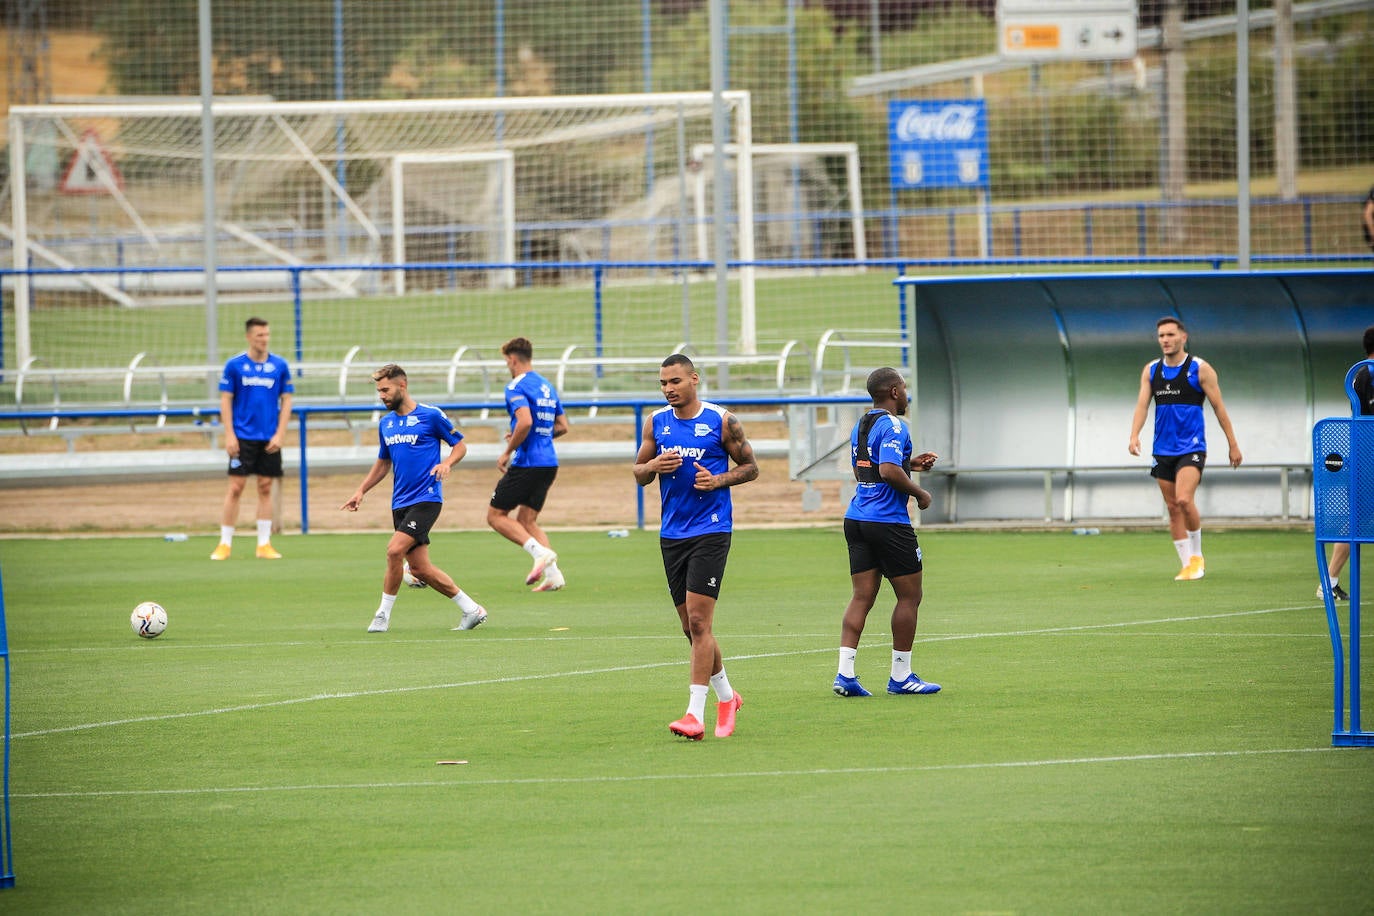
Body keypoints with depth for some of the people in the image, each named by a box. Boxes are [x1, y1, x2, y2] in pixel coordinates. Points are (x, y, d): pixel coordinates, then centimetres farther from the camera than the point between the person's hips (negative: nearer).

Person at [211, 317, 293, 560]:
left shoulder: (280, 365, 3)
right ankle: (225, 543, 2)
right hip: (243, 437, -2)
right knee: (235, 488, -4)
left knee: (265, 488, 4)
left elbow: (286, 401, 7)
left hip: (269, 439, 2)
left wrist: (279, 434, -2)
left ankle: (264, 543, 9)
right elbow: (226, 400, 1)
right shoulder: (235, 365, -1)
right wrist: (229, 435, -7)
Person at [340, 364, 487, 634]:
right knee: (420, 568, 4)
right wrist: (361, 491, 15)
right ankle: (471, 609, 15)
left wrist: (447, 463, -18)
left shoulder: (431, 416, -6)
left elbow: (460, 445, 2)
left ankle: (383, 615, -8)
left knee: (395, 550, -21)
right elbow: (383, 462, 25)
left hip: (426, 498, -7)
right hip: (401, 502, 7)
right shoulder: (385, 424, 13)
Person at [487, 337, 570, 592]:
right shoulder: (547, 386, 17)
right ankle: (553, 575, -1)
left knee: (496, 516, 2)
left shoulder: (516, 387, -10)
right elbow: (562, 426, 21)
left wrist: (508, 452, -13)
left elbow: (525, 421, -25)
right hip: (549, 463, 8)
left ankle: (540, 552, -15)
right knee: (526, 521, 13)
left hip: (527, 463, -8)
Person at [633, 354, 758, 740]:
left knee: (699, 620, -14)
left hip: (710, 531, -5)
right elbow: (638, 473, 15)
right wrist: (654, 466, -8)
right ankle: (726, 696, 29)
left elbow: (750, 466, 4)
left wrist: (718, 480, -13)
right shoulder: (656, 422, 9)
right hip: (672, 534, 5)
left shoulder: (721, 420, -3)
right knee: (691, 626, 10)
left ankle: (695, 714, -16)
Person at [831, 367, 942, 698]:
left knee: (862, 596, 5)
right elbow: (889, 471, -26)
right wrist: (920, 493, -12)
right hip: (889, 522, -8)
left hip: (856, 519, 8)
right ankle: (901, 677, 6)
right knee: (910, 596, 3)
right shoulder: (893, 427, -14)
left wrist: (911, 464, 24)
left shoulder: (860, 426, 15)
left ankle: (845, 673, -6)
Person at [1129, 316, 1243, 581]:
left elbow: (1218, 407, 0)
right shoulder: (1151, 370, 8)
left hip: (1192, 447, -5)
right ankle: (1187, 565, 12)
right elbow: (1142, 403, 1)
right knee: (1173, 509, 4)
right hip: (1163, 449, 5)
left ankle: (1197, 555, -4)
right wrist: (1134, 435, -16)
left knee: (1183, 499, -22)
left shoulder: (1200, 369, -4)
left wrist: (1233, 444, 1)